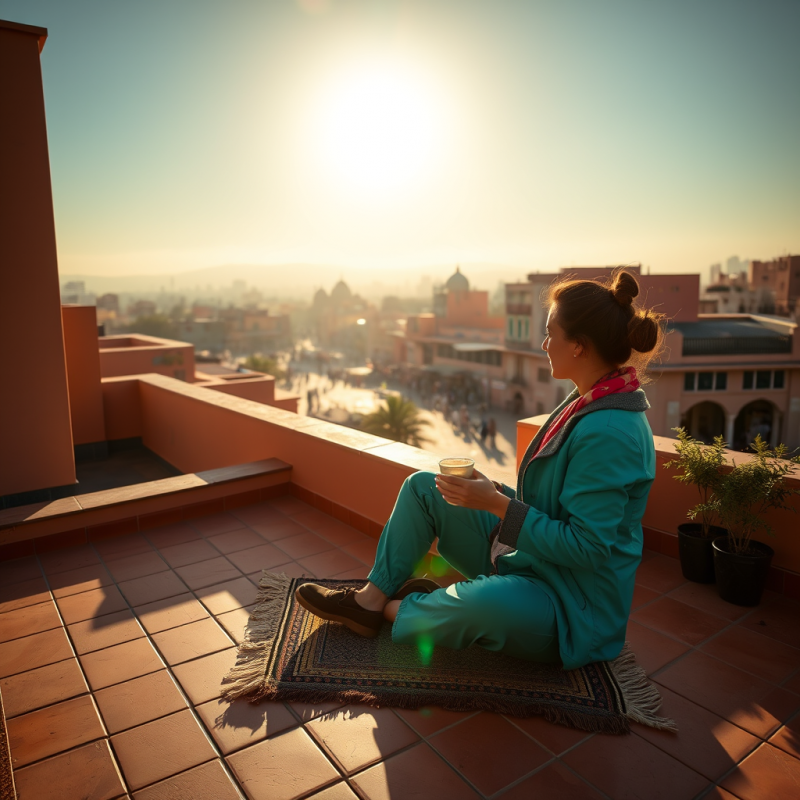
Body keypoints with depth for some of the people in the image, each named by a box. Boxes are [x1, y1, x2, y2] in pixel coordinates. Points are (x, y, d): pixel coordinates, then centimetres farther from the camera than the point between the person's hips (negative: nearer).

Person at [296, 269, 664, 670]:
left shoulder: (609, 433, -27)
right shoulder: (586, 403, 3)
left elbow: (585, 548, -28)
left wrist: (497, 504, -25)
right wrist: (496, 492, 1)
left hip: (571, 607, -9)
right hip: (524, 561, 9)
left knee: (485, 602, -40)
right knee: (421, 486, 5)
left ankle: (394, 611, -7)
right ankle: (371, 597, 6)